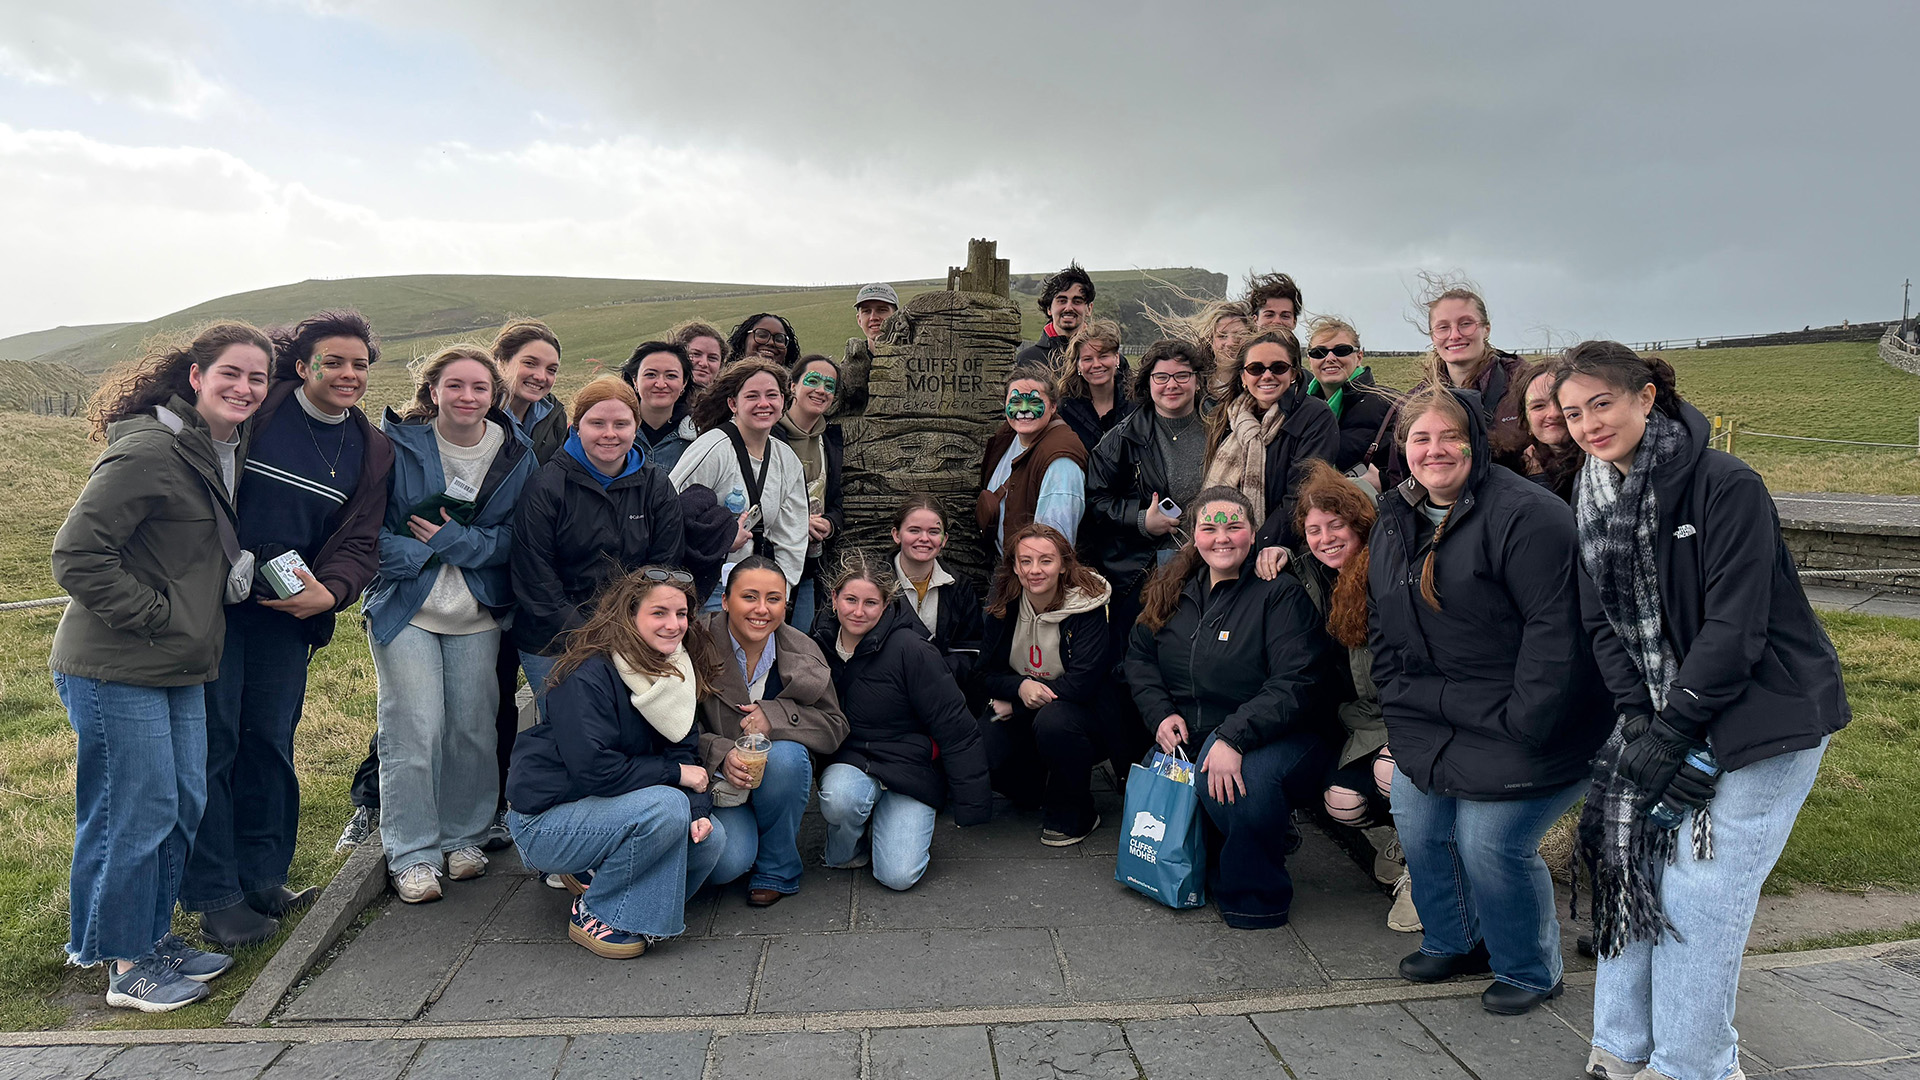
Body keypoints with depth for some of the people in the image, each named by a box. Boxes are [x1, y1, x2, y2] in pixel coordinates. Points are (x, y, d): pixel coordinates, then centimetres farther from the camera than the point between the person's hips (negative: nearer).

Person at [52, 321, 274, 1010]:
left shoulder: (224, 454, 10)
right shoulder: (149, 451, -19)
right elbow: (76, 554, -20)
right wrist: (153, 616, -17)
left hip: (180, 670, 9)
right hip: (117, 671, -9)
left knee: (184, 807, 15)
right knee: (134, 816, 0)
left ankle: (154, 937, 32)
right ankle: (126, 966, 16)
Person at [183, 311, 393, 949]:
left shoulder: (372, 451, 5)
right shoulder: (256, 408, -9)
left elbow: (359, 543, 4)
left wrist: (329, 591, -14)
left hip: (290, 612, 4)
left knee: (270, 741, 13)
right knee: (213, 740, 0)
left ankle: (262, 878, 26)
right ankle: (215, 896, 11)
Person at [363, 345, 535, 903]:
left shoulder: (516, 455, 3)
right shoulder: (398, 444, -3)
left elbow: (516, 536, 0)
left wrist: (456, 541, -13)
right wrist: (419, 556, -16)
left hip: (478, 612, 2)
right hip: (405, 606, -2)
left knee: (474, 727, 6)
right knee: (415, 728, -5)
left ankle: (465, 837, 25)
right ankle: (412, 853, 9)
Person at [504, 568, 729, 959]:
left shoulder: (676, 671, 2)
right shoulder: (588, 676, -23)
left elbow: (683, 753, 0)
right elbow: (593, 769, -30)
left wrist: (699, 808, -18)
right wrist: (675, 774, -22)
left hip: (608, 808, 8)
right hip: (544, 821, -8)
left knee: (710, 838, -11)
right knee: (667, 806, -30)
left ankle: (594, 876, 9)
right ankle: (594, 915, -10)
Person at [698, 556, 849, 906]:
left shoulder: (802, 651, -6)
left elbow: (835, 726, -5)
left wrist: (776, 716, -22)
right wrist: (721, 755, -32)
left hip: (780, 775, 2)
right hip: (717, 778, -2)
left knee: (785, 755, -33)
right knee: (728, 863, -27)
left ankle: (777, 870, -8)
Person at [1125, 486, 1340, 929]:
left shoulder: (1280, 593, -10)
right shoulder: (1173, 590, 9)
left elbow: (1296, 683, -19)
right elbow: (1139, 656, 18)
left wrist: (1233, 738, -30)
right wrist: (1160, 712, -1)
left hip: (1282, 737, -6)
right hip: (1191, 738, 6)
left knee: (1237, 784, -36)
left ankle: (1254, 895, -8)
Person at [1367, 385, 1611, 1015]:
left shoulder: (1525, 515, -18)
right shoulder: (1392, 521, 8)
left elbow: (1556, 626, -22)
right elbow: (1384, 626, 16)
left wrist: (1522, 725, -23)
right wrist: (1400, 700, 6)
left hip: (1518, 724, -7)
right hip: (1430, 716, 8)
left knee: (1490, 842, -8)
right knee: (1417, 824, 9)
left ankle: (1529, 969, 19)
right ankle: (1455, 941, 35)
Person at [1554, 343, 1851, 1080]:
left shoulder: (1727, 486, -16)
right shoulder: (1595, 498, 5)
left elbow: (1735, 626, -19)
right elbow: (1604, 623, 5)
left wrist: (1670, 733, -18)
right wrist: (1636, 720, -7)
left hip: (1766, 713, -6)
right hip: (1665, 713, 6)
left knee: (1697, 892, -7)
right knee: (1629, 866, 4)